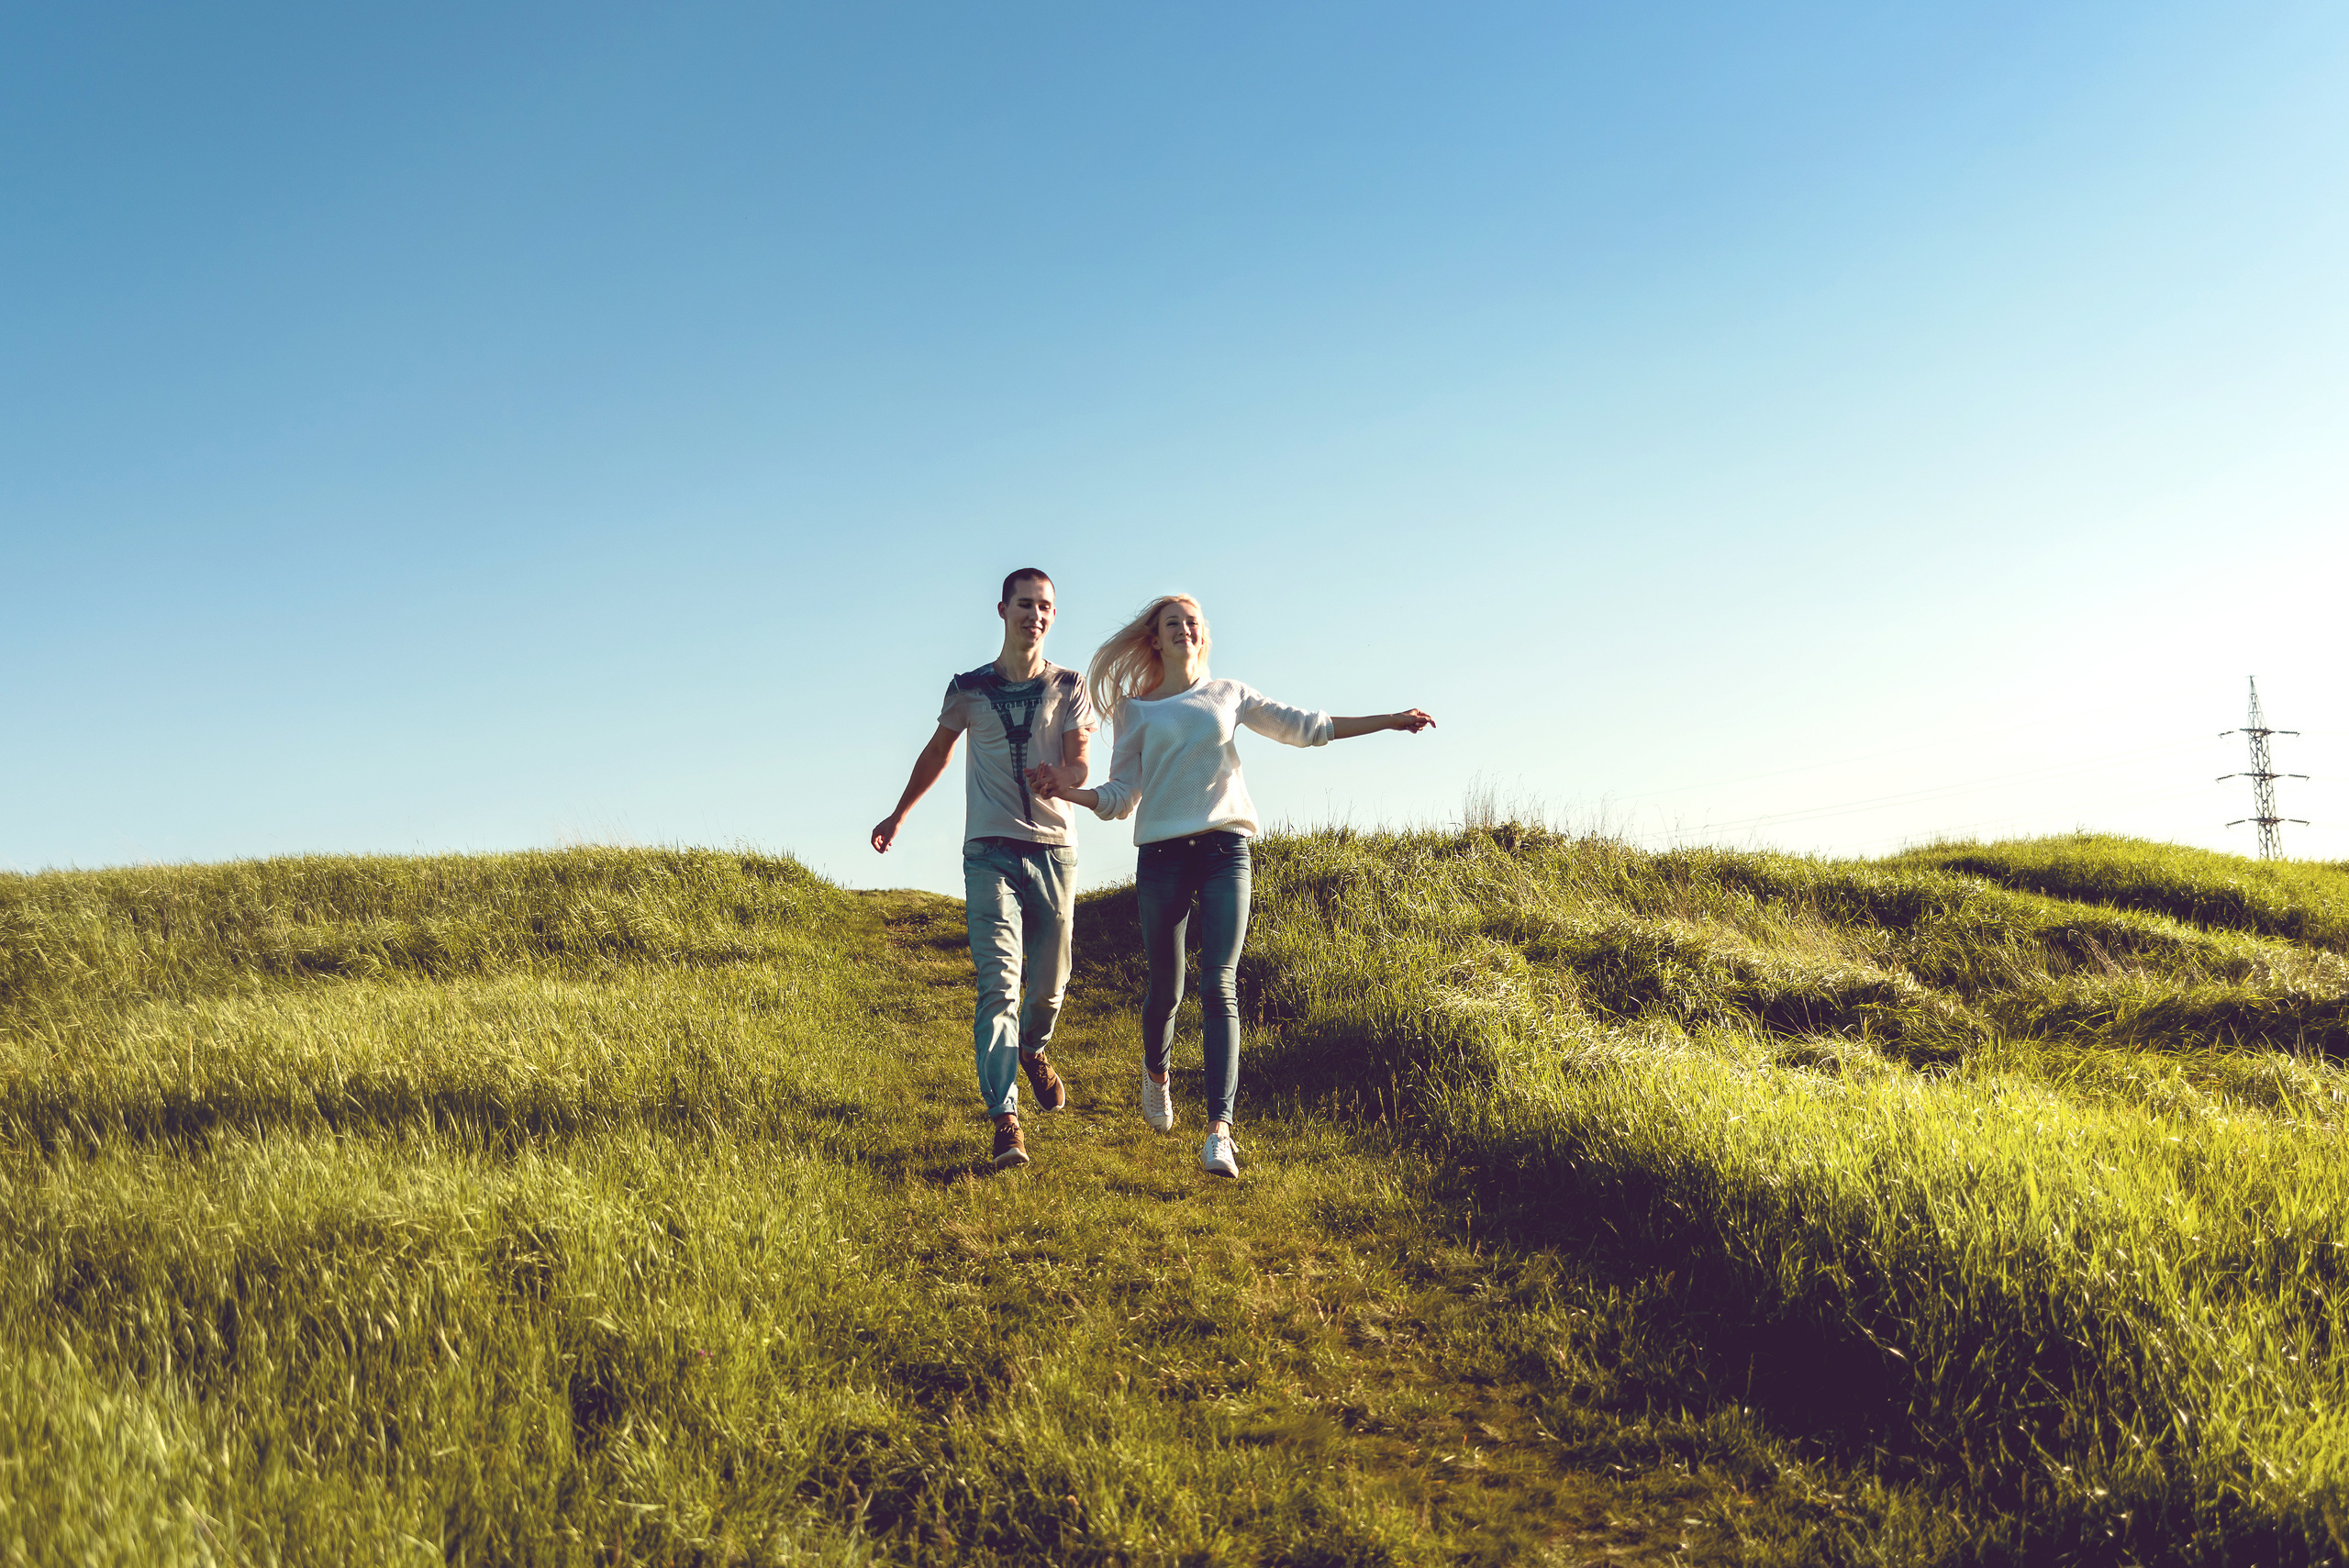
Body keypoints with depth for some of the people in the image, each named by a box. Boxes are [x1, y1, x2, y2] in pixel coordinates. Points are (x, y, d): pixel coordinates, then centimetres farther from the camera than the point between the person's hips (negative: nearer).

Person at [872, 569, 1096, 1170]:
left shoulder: (1068, 687, 7)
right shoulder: (969, 688, 7)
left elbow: (1080, 763, -4)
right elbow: (936, 754, 22)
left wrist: (1058, 780, -28)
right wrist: (898, 815, 31)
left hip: (1054, 848, 1)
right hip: (990, 850, -1)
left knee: (1049, 982, 9)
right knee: (998, 983, -13)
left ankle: (1033, 1051, 44)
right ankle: (1004, 1119, -17)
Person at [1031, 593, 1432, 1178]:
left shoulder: (1229, 695, 15)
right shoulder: (1137, 710, 11)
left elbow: (1307, 727, 17)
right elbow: (1121, 796, 7)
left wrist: (1391, 720, 13)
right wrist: (1073, 792, -13)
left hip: (1225, 851, 0)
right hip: (1162, 856, 0)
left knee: (1218, 988, -12)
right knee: (1165, 990, 5)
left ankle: (1219, 1130, -18)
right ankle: (1156, 1074, 38)